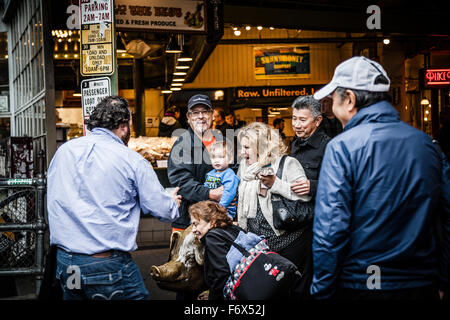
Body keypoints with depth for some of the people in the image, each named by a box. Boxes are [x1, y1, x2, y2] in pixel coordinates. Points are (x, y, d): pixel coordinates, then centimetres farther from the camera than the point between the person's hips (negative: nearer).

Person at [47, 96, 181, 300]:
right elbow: (162, 210, -2)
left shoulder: (63, 151, 6)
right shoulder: (132, 161, -8)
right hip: (108, 265, -5)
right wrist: (174, 204, 20)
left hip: (64, 261, 6)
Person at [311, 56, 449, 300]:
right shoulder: (426, 144, 3)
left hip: (360, 286, -4)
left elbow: (330, 230, -18)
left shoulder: (342, 147, -14)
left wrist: (321, 292, -10)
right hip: (422, 286, 5)